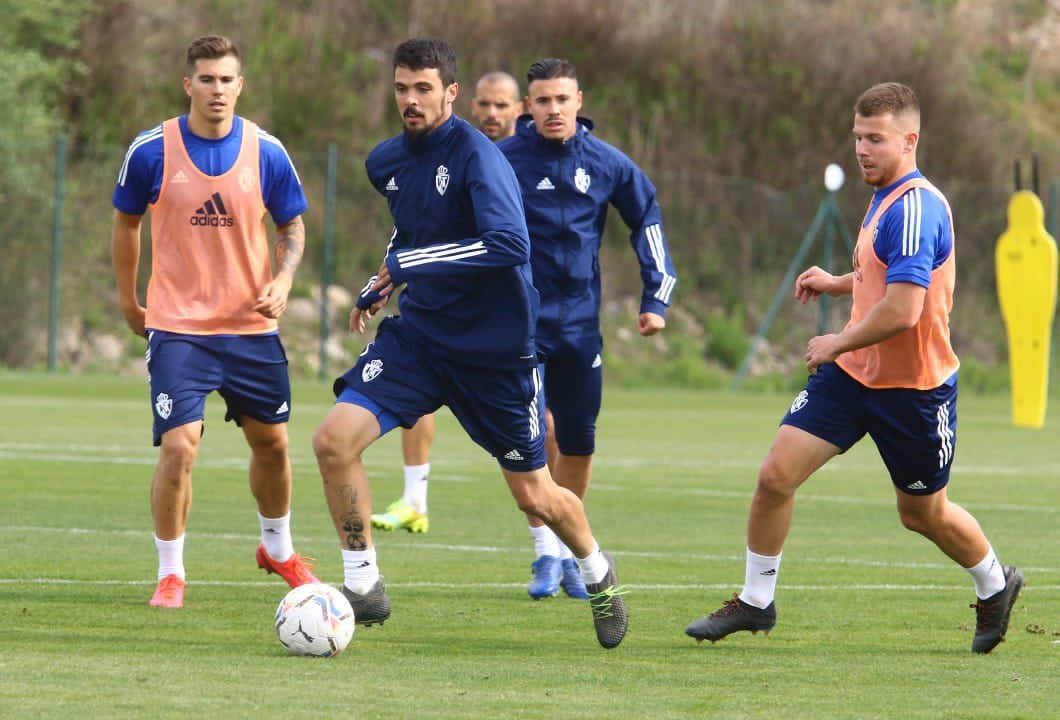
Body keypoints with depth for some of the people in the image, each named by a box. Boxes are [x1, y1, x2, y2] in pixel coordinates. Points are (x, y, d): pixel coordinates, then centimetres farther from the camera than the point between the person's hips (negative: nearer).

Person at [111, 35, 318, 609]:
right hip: (177, 325, -3)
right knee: (179, 446, -16)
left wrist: (282, 280, -9)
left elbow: (292, 226, 10)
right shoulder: (152, 151, -8)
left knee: (271, 442, 14)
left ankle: (278, 550, 40)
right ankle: (169, 573, 1)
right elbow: (126, 222, 8)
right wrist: (128, 300, 13)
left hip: (251, 325, 3)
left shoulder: (266, 152, -4)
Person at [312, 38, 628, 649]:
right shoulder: (387, 162, 3)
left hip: (497, 348, -5)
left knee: (534, 496, 7)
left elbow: (510, 243, -33)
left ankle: (598, 573, 38)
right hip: (418, 335, 5)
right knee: (334, 439, -15)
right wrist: (380, 286, 14)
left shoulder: (476, 155, -20)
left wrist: (407, 264, -27)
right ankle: (364, 586, -2)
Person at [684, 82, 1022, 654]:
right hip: (851, 374, 8)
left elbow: (902, 309, -31)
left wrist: (836, 345, -18)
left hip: (914, 388, -8)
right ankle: (755, 601, 8)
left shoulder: (915, 209, -23)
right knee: (776, 474, -5)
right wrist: (838, 283, 16)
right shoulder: (885, 199, 8)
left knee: (922, 515, 10)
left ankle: (995, 586, 37)